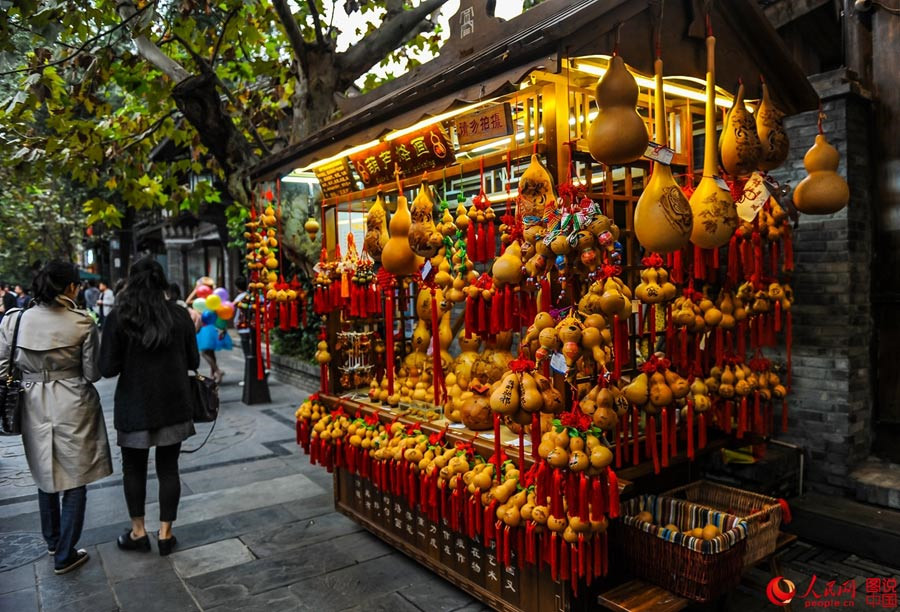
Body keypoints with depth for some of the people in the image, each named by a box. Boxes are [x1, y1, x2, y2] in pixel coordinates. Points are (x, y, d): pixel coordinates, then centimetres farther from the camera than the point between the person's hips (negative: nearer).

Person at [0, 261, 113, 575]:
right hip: (73, 408, -4)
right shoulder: (82, 323, -14)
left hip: (35, 408, 4)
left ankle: (52, 540, 40)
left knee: (45, 476, 23)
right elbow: (92, 373, -8)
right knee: (74, 482, 8)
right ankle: (64, 555, 15)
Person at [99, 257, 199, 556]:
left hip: (135, 405, -2)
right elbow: (193, 362, 2)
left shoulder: (118, 318, -10)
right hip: (173, 404, 2)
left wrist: (131, 361, 9)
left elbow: (108, 368, -11)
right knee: (168, 468, 11)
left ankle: (138, 532, 26)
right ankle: (165, 533, 19)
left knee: (134, 468, 16)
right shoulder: (179, 315, -4)